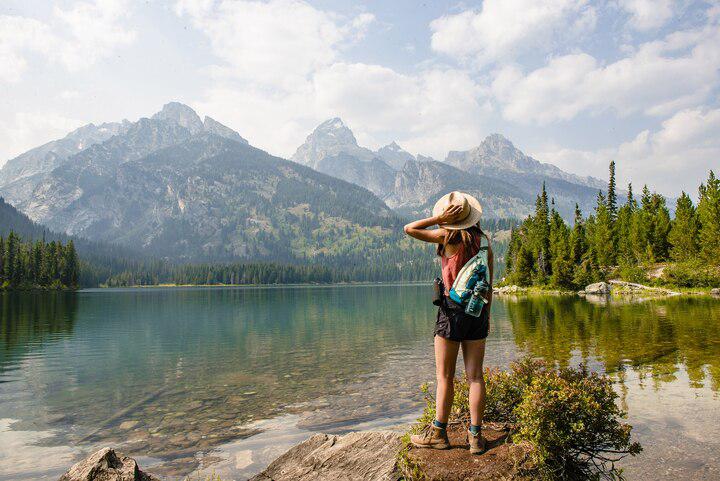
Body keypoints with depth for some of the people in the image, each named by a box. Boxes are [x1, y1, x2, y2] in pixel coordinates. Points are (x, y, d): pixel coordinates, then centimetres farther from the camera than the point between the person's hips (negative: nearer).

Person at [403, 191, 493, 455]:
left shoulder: (449, 236, -10)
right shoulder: (484, 241, 6)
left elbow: (410, 229, -5)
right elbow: (489, 285, 10)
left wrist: (438, 219, -6)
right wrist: (486, 314, 18)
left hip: (452, 309, -5)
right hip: (478, 311, 5)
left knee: (445, 376, 5)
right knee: (475, 375, 8)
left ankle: (439, 433, 15)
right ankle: (475, 436, 13)